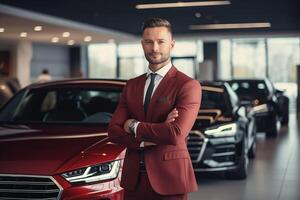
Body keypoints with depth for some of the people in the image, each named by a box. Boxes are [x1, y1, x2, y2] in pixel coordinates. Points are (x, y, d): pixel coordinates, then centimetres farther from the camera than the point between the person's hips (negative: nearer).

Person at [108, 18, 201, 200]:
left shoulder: (188, 85, -8)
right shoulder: (131, 86, 10)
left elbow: (176, 135, -21)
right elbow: (113, 131, 2)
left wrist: (135, 127, -8)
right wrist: (149, 140, -15)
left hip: (169, 178, -4)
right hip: (134, 178, 5)